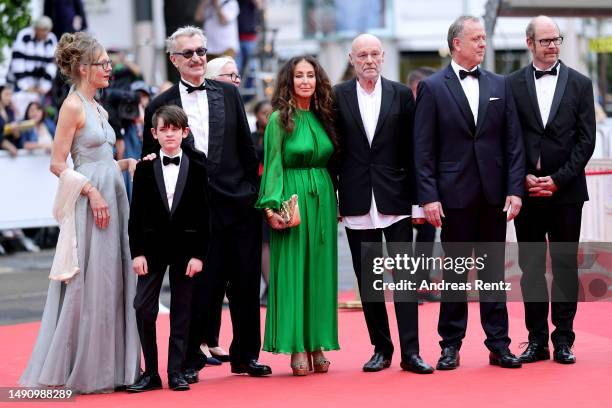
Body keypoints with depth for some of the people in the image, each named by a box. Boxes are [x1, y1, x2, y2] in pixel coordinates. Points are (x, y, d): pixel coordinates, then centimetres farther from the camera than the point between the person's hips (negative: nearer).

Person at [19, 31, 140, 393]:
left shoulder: (98, 109, 16)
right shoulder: (73, 106, -9)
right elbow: (58, 164, -13)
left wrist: (127, 163, 5)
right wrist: (92, 191, -20)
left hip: (112, 198, 9)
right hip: (90, 202, -9)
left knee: (113, 281, 9)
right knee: (88, 285, -5)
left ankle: (109, 364, 15)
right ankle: (72, 369, 3)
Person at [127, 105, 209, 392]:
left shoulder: (196, 169, 2)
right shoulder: (145, 169, 3)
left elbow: (203, 215, 0)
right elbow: (136, 214, 2)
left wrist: (199, 255, -6)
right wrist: (137, 252, -5)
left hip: (185, 247, 0)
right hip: (152, 246, 0)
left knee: (181, 310, 3)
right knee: (144, 308, -4)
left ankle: (177, 372, 9)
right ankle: (150, 373, 5)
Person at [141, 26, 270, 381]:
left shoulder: (229, 94, 7)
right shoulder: (160, 106, 1)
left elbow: (247, 147, 10)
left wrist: (253, 190, 7)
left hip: (238, 203, 3)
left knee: (246, 283, 7)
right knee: (199, 285, -1)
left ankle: (246, 355, 19)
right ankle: (190, 359, 11)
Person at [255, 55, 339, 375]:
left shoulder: (323, 117, 10)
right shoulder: (279, 119, -4)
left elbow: (332, 162, 14)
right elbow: (272, 166, -7)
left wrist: (336, 202, 8)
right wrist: (271, 207, -15)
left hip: (323, 200, 5)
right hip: (292, 200, -5)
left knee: (320, 270, 5)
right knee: (291, 271, -4)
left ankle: (317, 344, 10)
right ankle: (296, 348, -1)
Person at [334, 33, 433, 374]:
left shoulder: (401, 94, 4)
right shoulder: (338, 96, 4)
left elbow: (411, 149, 4)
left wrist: (415, 195, 0)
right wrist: (333, 197, 0)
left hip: (395, 198, -1)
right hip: (357, 201, 1)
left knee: (405, 275, -4)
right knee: (367, 278, 6)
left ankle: (410, 352, -4)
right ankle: (381, 348, 15)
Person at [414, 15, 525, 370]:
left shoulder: (500, 86, 9)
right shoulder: (432, 88, 0)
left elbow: (514, 142, 7)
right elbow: (424, 149, -3)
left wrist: (515, 190, -3)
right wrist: (429, 196, -10)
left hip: (494, 194, 3)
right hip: (455, 195, -3)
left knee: (494, 271, 7)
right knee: (455, 272, 4)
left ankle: (499, 344, 11)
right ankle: (451, 345, 10)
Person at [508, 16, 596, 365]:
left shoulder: (580, 84, 4)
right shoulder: (513, 85, 5)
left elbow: (586, 140, 0)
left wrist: (557, 180, -8)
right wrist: (524, 178, -8)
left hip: (566, 190, 0)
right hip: (527, 190, 1)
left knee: (566, 266, 3)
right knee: (531, 266, 4)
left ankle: (563, 340, 8)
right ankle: (537, 340, 10)